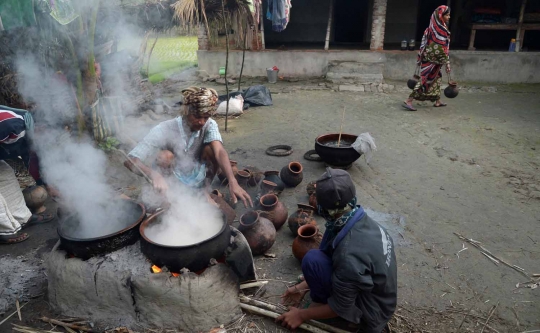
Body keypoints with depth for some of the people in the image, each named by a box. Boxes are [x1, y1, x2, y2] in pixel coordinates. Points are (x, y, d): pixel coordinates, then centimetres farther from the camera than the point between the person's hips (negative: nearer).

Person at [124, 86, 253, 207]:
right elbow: (130, 160, -32)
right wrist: (154, 175, -52)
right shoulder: (164, 129, -26)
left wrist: (233, 182, -52)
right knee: (165, 156, -30)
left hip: (196, 180, 3)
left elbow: (219, 152, -34)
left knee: (210, 149, -21)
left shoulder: (209, 125, -18)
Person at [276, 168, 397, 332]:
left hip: (369, 313, -8)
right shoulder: (362, 221, -10)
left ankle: (321, 302, 4)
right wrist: (302, 286, 9)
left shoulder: (350, 254, -36)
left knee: (313, 260, -23)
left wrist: (301, 315, -7)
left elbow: (341, 308, -22)